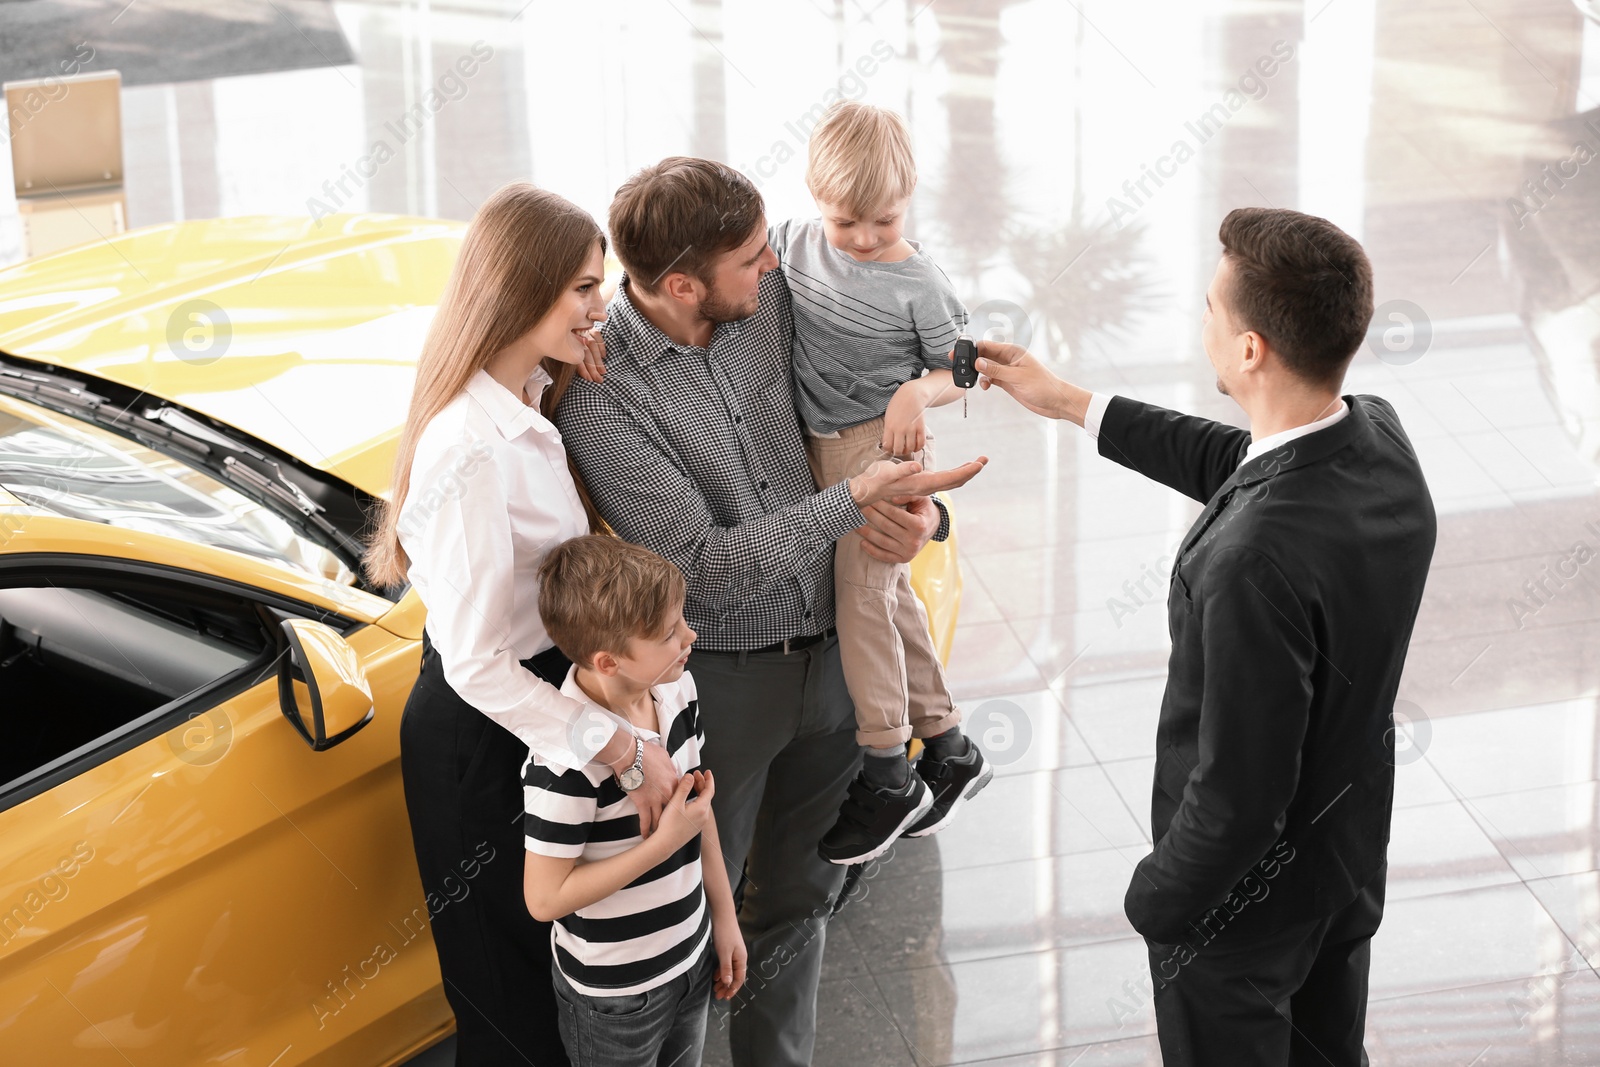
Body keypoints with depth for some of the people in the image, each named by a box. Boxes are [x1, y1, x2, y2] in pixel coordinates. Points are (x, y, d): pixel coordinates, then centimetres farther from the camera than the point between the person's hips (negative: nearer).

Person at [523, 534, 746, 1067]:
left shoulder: (676, 689, -7)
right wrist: (664, 843, -28)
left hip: (691, 958, 7)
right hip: (614, 994, -7)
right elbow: (545, 898, -26)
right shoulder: (566, 762, -32)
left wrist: (724, 914, 12)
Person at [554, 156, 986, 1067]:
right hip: (719, 679, -6)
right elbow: (705, 564, -26)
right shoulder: (597, 386, -23)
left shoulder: (772, 297, -6)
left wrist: (914, 507, -10)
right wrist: (853, 503, -29)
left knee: (799, 897, 21)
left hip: (830, 652, 6)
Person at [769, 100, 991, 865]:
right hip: (819, 450, 6)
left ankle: (887, 779, 4)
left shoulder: (917, 284, -15)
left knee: (861, 601, -6)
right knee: (889, 596, 14)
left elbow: (958, 372, -7)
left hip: (884, 448, -6)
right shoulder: (797, 242, -1)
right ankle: (946, 749, 27)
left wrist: (918, 393, -27)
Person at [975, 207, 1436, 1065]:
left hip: (1247, 893, -7)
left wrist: (1158, 899, -13)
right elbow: (1238, 463, 8)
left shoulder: (1256, 560, -41)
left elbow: (1238, 794, -31)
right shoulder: (1378, 437, -15)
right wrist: (1073, 406, 14)